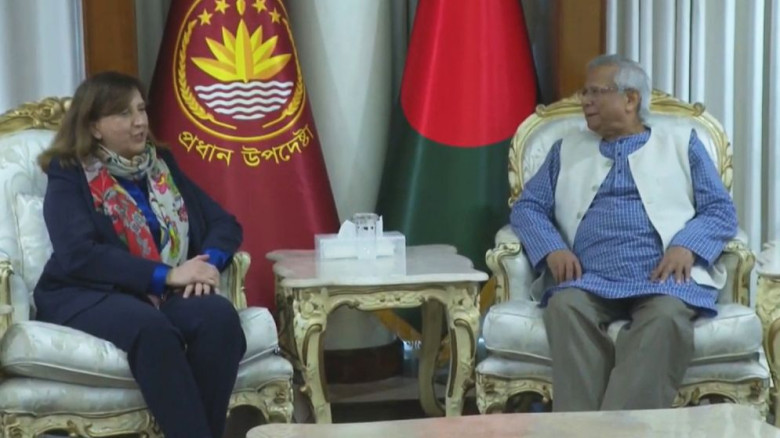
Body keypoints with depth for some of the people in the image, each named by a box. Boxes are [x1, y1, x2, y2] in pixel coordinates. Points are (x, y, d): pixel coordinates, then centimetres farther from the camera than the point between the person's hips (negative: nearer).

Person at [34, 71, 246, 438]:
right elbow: (77, 255, -14)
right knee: (151, 328, -38)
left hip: (166, 294, 4)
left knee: (219, 315, -30)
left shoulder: (162, 164, 18)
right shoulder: (69, 177, 3)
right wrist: (167, 275, -20)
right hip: (91, 295, -4)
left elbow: (224, 222, 14)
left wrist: (207, 262, -10)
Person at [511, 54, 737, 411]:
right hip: (588, 279, 2)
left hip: (664, 276, -1)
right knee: (565, 306, -33)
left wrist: (686, 246, -10)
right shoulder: (568, 149, 27)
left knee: (667, 316, -36)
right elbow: (527, 207, 17)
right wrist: (552, 249, -4)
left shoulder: (680, 143, 21)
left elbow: (721, 210, 12)